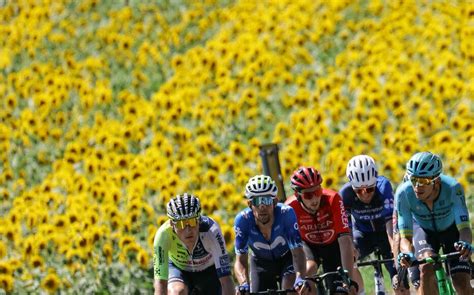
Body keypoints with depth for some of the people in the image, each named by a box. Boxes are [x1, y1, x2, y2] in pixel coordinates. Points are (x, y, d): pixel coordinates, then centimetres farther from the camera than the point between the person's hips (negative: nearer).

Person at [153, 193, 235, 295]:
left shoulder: (211, 232, -38)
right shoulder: (164, 234, -35)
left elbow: (226, 279, -39)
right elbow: (161, 283, -37)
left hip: (209, 271, 0)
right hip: (179, 267, 0)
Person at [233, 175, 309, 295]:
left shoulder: (286, 213, -34)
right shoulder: (242, 220, -30)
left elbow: (297, 253, -35)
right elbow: (240, 260, -30)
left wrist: (300, 279, -55)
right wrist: (244, 285, -50)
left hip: (287, 259, -2)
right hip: (260, 264, 2)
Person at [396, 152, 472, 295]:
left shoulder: (453, 188, -37)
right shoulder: (404, 193, -34)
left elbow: (464, 228, -40)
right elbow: (405, 237, -32)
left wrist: (465, 243, -64)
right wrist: (407, 254, -55)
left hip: (451, 229, 0)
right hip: (423, 229, 0)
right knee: (427, 269, -30)